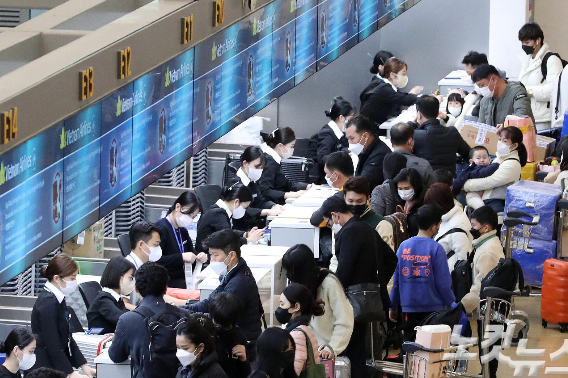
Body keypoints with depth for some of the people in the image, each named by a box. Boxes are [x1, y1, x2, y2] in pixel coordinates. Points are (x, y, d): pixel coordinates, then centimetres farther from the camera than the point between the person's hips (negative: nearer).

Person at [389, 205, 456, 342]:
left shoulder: (404, 246, 1)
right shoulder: (436, 248, -10)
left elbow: (396, 279, 4)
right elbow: (443, 283, -10)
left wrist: (393, 306, 14)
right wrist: (453, 305, 4)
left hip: (409, 308, 3)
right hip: (433, 308, -3)